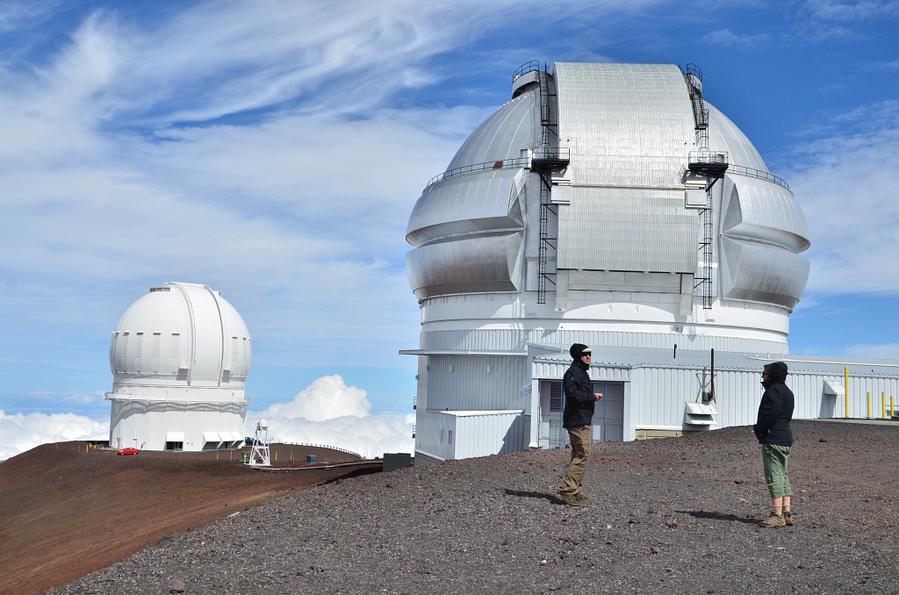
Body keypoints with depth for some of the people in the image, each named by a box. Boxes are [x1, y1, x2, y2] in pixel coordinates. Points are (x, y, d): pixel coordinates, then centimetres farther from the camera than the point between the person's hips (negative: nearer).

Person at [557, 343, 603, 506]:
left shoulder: (582, 372, 21)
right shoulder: (573, 372, -12)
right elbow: (572, 393, -24)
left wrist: (592, 397, 7)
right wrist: (592, 396, -16)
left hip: (582, 421, 11)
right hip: (577, 421, -11)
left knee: (578, 455, 13)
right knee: (583, 455, -14)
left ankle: (573, 491, 18)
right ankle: (567, 490, -14)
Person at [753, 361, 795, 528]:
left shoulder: (773, 391, -14)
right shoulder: (787, 392, 18)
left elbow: (769, 415, -21)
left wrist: (759, 430, -5)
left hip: (773, 439, -10)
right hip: (786, 438, 10)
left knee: (774, 477, -8)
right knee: (784, 476, 13)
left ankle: (777, 515, -9)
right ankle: (787, 512, 14)